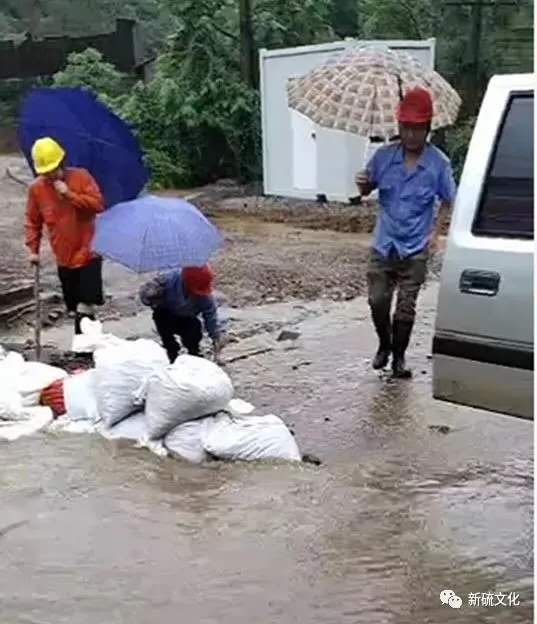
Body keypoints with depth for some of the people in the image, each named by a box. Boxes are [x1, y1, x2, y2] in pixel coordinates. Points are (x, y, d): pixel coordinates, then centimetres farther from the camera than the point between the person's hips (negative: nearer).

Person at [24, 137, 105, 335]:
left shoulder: (81, 176, -8)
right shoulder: (36, 188, 0)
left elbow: (98, 204, -15)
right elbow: (32, 221, 9)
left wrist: (70, 194, -22)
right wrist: (33, 249, 1)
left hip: (88, 254, -3)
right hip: (64, 260, 3)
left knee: (84, 308, -10)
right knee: (75, 310, 10)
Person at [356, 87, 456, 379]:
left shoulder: (438, 163, -10)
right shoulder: (384, 155, -6)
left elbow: (447, 201, 2)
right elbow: (367, 190, 6)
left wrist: (435, 231, -8)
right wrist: (362, 184, -17)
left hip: (415, 249, -2)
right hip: (383, 245, 2)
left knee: (406, 308, 6)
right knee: (377, 301, 4)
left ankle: (399, 356, 25)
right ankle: (384, 346, 30)